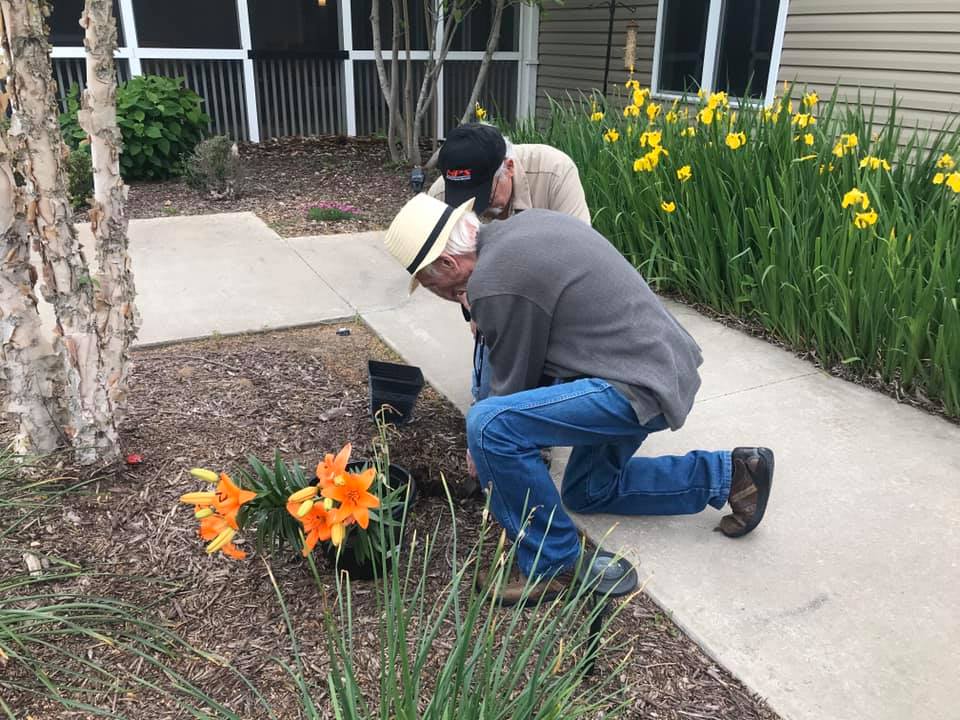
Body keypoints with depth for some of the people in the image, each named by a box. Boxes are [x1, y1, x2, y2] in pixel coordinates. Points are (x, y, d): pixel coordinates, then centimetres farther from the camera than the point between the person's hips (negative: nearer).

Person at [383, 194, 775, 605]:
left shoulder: (494, 285, -20)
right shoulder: (525, 224, 9)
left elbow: (514, 382, -8)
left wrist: (482, 450, 9)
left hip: (640, 387, -11)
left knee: (489, 425, -24)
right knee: (586, 492, 26)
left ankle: (553, 565, -6)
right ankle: (729, 473, 24)